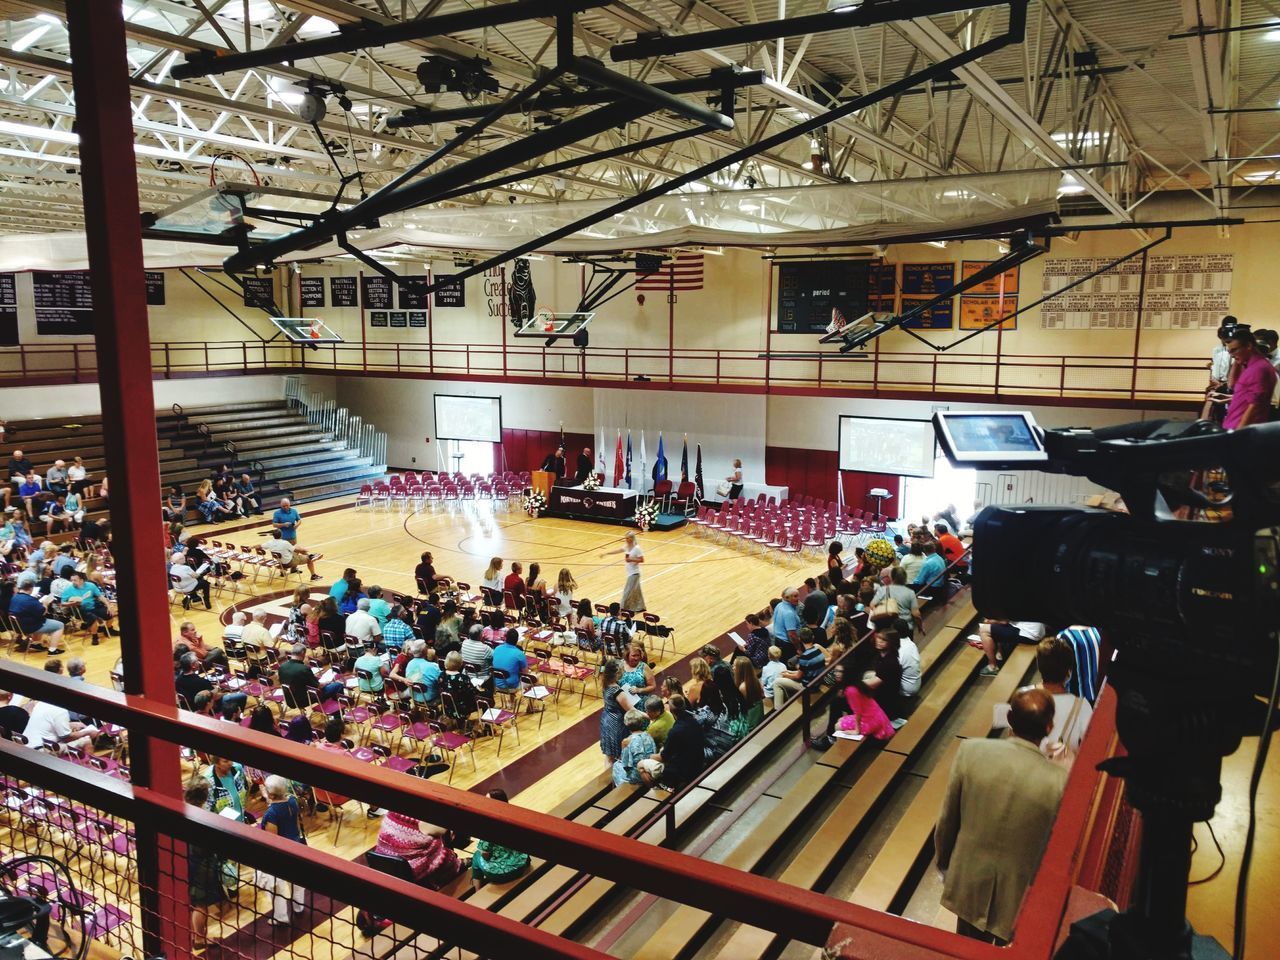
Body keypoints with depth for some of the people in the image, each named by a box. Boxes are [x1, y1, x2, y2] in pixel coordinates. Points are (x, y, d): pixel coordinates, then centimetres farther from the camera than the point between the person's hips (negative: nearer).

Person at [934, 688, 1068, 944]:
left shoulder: (971, 751, -21)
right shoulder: (1060, 782, -26)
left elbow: (946, 820, -8)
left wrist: (944, 863, 10)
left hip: (969, 882, 2)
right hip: (1021, 895, -2)